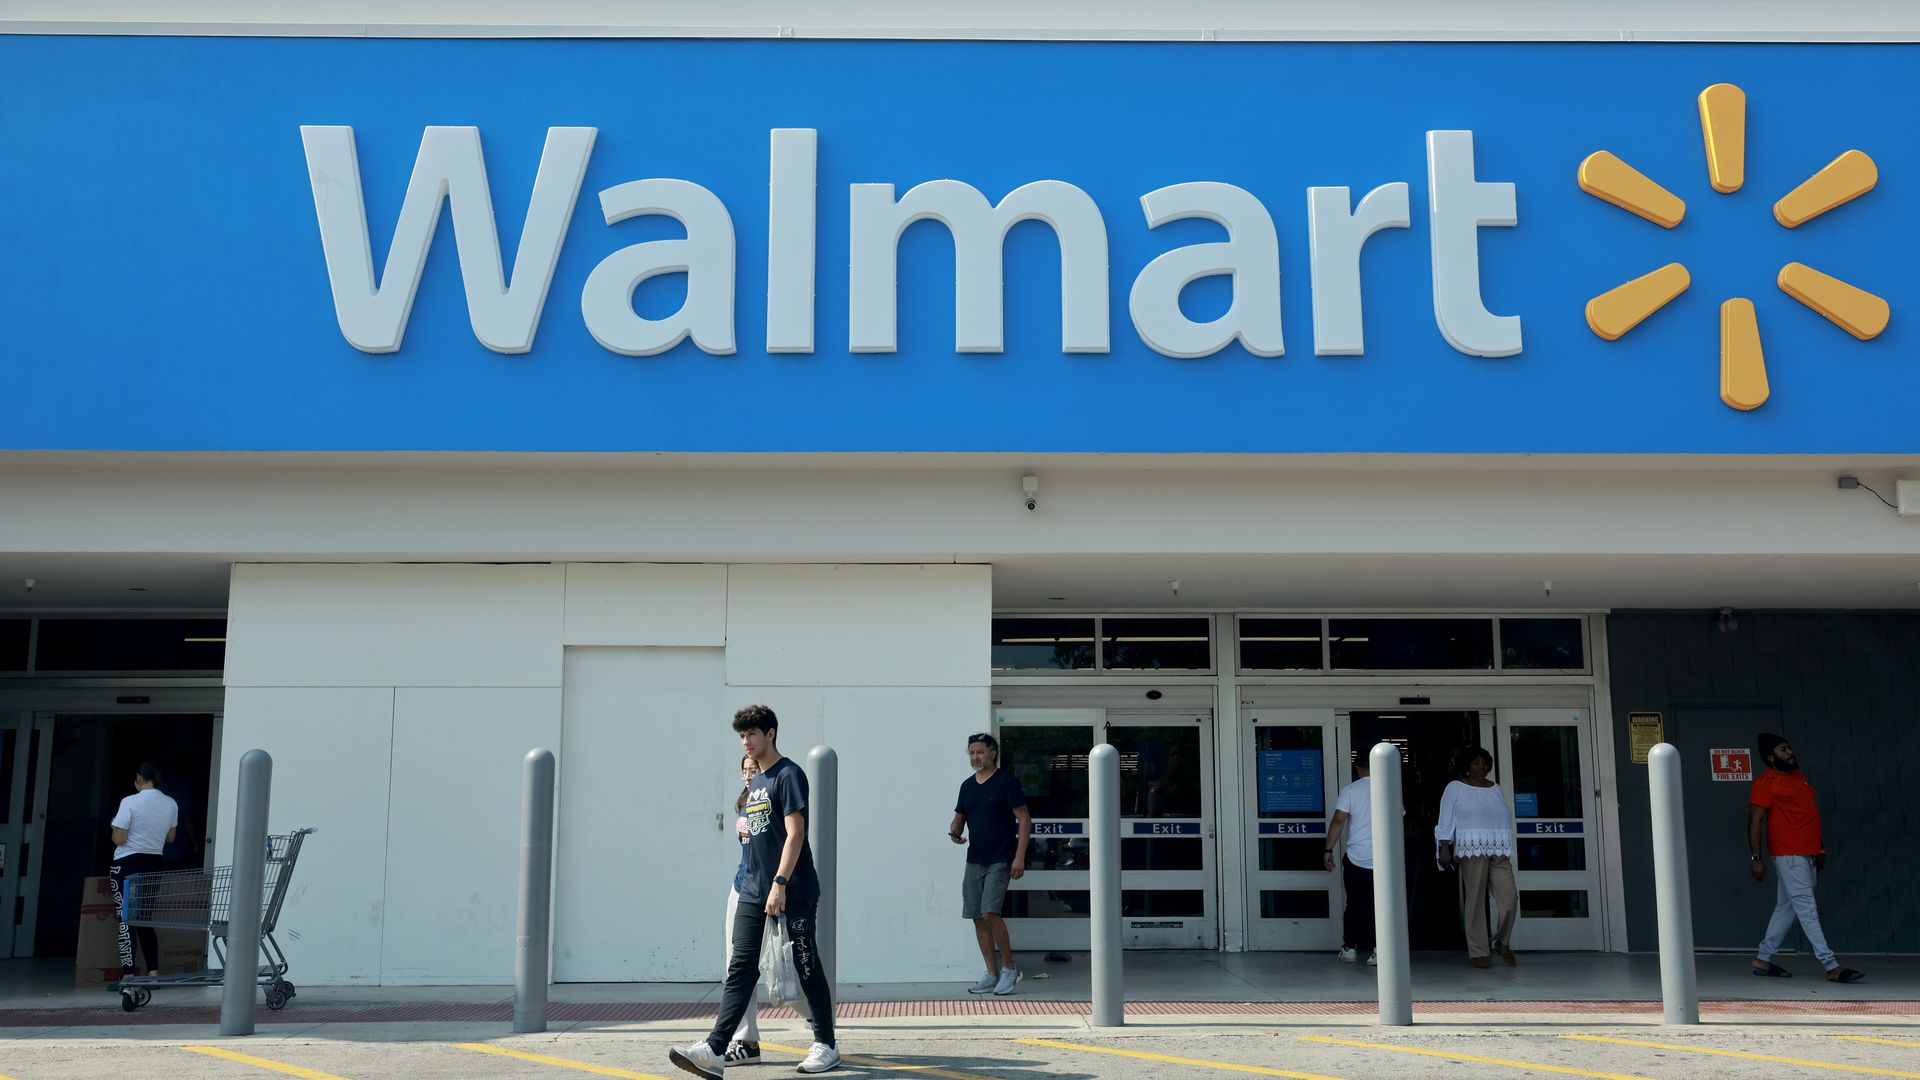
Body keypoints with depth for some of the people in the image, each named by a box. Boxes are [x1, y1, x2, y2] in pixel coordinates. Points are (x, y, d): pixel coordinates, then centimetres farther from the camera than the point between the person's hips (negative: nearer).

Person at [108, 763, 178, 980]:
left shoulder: (130, 802, -13)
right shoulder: (171, 804, 3)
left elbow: (118, 839, -14)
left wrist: (114, 826, 7)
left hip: (127, 864, -5)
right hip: (154, 864, 5)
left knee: (126, 920, 1)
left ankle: (128, 976, -2)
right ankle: (153, 972, 5)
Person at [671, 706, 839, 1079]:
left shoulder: (788, 775, -9)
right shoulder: (753, 782, 16)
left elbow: (795, 833, -16)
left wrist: (780, 883, -22)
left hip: (793, 893, -8)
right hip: (752, 892, 8)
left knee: (807, 968, 1)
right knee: (740, 970, 0)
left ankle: (826, 1044, 13)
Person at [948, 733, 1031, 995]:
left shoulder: (1006, 782, -7)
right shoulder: (968, 785, 12)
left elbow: (1024, 819, -9)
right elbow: (960, 816, 20)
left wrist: (1020, 857, -15)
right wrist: (954, 832, -4)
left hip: (1000, 860, -7)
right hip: (974, 860, 7)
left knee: (990, 912, -18)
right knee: (978, 918, 5)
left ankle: (1009, 968, -2)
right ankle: (992, 976, 14)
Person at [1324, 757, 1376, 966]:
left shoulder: (1350, 790, -5)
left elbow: (1338, 820, -13)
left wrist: (1328, 849, -8)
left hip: (1356, 858, -1)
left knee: (1354, 905, 12)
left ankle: (1349, 948, 17)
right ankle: (1377, 951, 0)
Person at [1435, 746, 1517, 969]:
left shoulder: (1495, 789, 19)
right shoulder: (1456, 788, 3)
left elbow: (1505, 819, 20)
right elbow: (1446, 821, -1)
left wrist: (1508, 851, 17)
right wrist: (1445, 849, -10)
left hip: (1498, 852, 5)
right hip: (1472, 850, -5)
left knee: (1510, 898, -7)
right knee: (1476, 901, -6)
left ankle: (1502, 943, 13)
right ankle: (1478, 953, -1)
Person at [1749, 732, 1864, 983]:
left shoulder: (1798, 776, 18)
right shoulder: (1766, 783, -8)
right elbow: (1755, 821, -12)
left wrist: (1820, 848, 21)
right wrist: (1756, 858, -18)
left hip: (1808, 854, 9)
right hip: (1788, 855, -9)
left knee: (1786, 908, 11)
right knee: (1807, 909, -9)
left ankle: (1763, 960, 19)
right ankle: (1831, 966, -12)